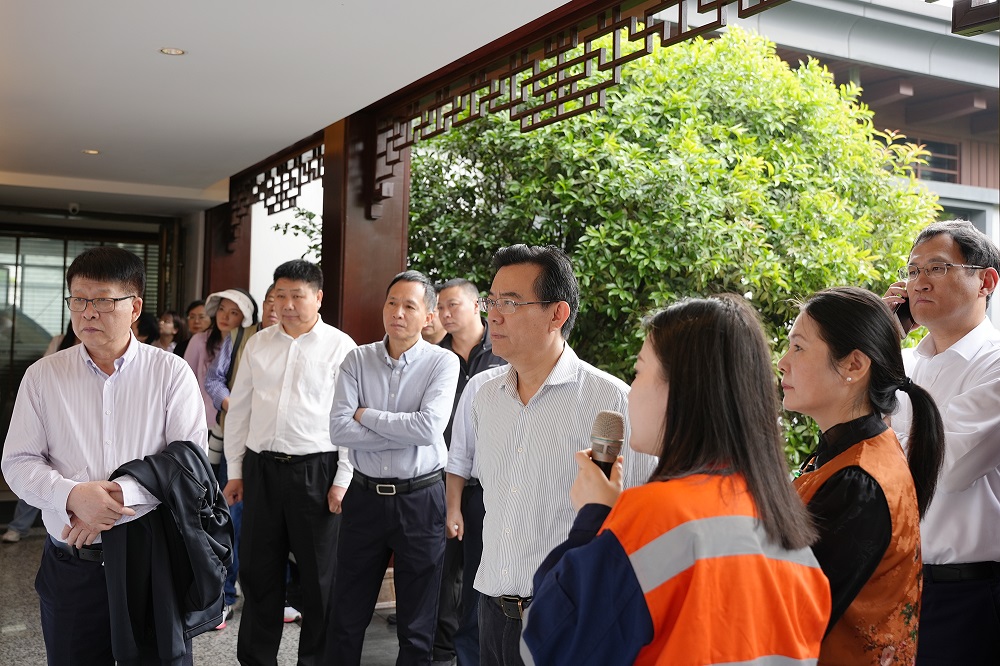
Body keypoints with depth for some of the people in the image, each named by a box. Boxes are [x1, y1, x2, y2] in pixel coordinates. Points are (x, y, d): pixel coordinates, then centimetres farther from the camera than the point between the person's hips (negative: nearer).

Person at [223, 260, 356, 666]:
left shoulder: (340, 346, -4)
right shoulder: (258, 345, 8)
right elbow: (239, 410, 12)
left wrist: (343, 480, -9)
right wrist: (235, 472, 10)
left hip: (316, 469, -4)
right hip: (261, 468, 4)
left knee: (319, 575, 7)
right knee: (258, 571, 12)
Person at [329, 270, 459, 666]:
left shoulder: (443, 362, -6)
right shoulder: (357, 360, 0)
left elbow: (429, 428, -21)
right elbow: (339, 429, -11)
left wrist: (365, 414, -11)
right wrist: (406, 433, -16)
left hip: (420, 499, -2)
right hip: (365, 496, 2)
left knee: (417, 624, 11)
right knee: (348, 618, 14)